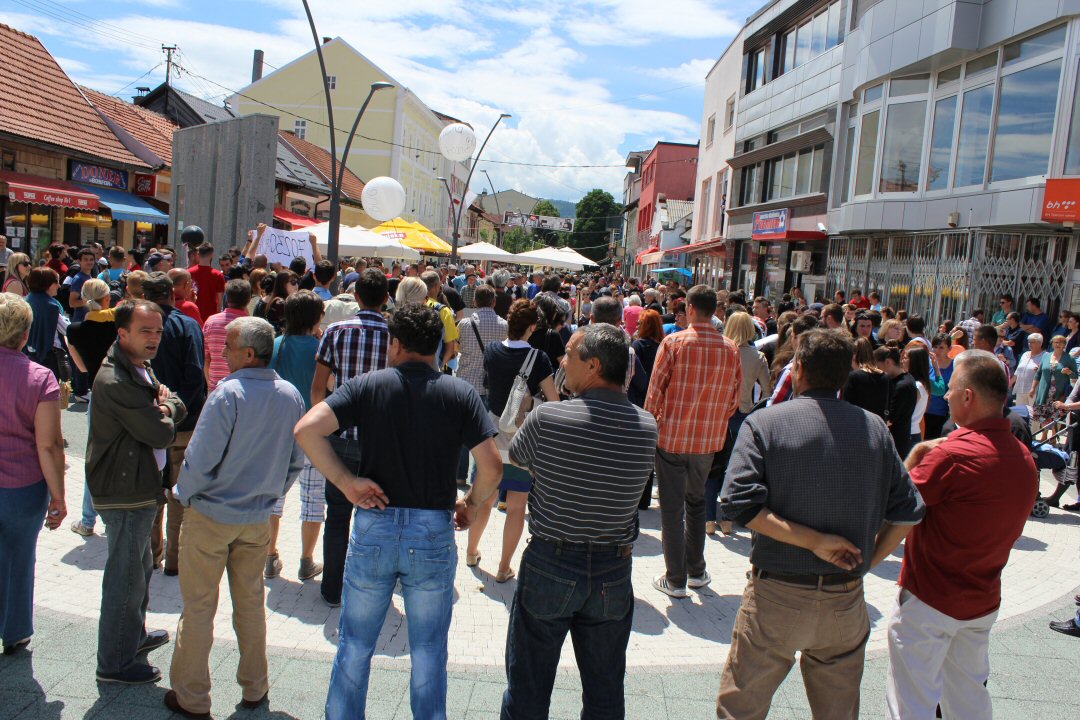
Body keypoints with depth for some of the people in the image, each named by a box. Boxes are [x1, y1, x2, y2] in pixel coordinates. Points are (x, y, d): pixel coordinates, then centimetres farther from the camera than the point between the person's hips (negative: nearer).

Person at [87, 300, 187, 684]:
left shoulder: (141, 368, 10)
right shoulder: (115, 382, -24)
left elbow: (179, 409, 11)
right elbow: (161, 434, -23)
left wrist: (165, 404, -12)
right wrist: (166, 408, -3)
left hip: (140, 487, 11)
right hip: (127, 493, -10)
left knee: (139, 567, 24)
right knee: (126, 576, 1)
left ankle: (134, 635, 42)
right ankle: (115, 663, 15)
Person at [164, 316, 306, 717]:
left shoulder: (229, 393, -21)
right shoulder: (291, 396, -3)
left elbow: (200, 459, -19)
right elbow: (297, 462, 4)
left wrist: (184, 495, -2)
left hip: (210, 515, -5)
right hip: (258, 519, 5)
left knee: (199, 607, 9)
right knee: (251, 602, 18)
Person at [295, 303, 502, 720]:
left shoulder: (368, 385, -3)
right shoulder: (461, 394, -3)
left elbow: (306, 429, -16)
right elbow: (491, 467, -9)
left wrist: (344, 480, -9)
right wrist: (471, 504, 8)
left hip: (374, 528, 0)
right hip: (435, 532, 0)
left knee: (355, 645, 19)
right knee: (428, 654, 16)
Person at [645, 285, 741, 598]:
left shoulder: (673, 343, -13)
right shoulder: (730, 349, -4)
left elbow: (655, 390, -10)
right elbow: (735, 397, 3)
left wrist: (652, 421, 4)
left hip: (672, 436, -3)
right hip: (709, 439, 4)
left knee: (672, 507, 7)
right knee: (697, 502, 22)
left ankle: (676, 579, 12)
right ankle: (696, 571, 29)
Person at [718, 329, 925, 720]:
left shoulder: (763, 423, -8)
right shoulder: (874, 427, 1)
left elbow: (740, 502, -20)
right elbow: (907, 511, 1)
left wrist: (813, 540, -16)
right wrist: (864, 562, 6)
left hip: (777, 596, -3)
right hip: (846, 600, 4)